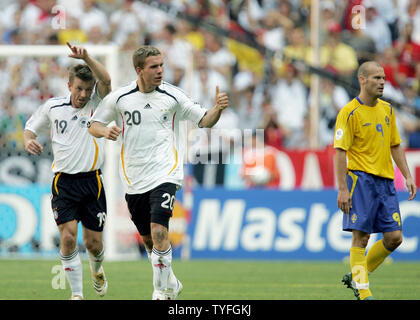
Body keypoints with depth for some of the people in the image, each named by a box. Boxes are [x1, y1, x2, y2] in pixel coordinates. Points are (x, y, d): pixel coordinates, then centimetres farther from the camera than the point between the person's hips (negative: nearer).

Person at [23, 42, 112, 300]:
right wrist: (29, 140, -5)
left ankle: (97, 271, 40)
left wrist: (87, 58, -33)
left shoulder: (97, 104, -1)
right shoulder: (52, 107, 4)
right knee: (68, 237, -14)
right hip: (64, 181, 0)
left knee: (93, 243, 5)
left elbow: (106, 80, -21)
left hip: (92, 181, 0)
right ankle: (77, 293, -5)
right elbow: (31, 127, 18)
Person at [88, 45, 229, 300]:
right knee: (148, 239, 11)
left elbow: (204, 120, 4)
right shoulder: (119, 98, 1)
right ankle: (171, 283, 34)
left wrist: (218, 109, -16)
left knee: (158, 232, -20)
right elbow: (93, 125, 10)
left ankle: (163, 291, -11)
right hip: (134, 180, 3)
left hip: (165, 175, -3)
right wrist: (105, 131, -12)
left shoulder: (173, 96, -2)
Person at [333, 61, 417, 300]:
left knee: (394, 237, 1)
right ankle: (363, 293, -4)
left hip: (386, 181, 6)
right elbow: (340, 151, -10)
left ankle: (357, 276, 18)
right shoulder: (350, 112, -7)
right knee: (361, 237, -8)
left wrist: (408, 177, 12)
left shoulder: (387, 110, 13)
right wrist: (343, 189, -16)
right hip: (361, 178, -6)